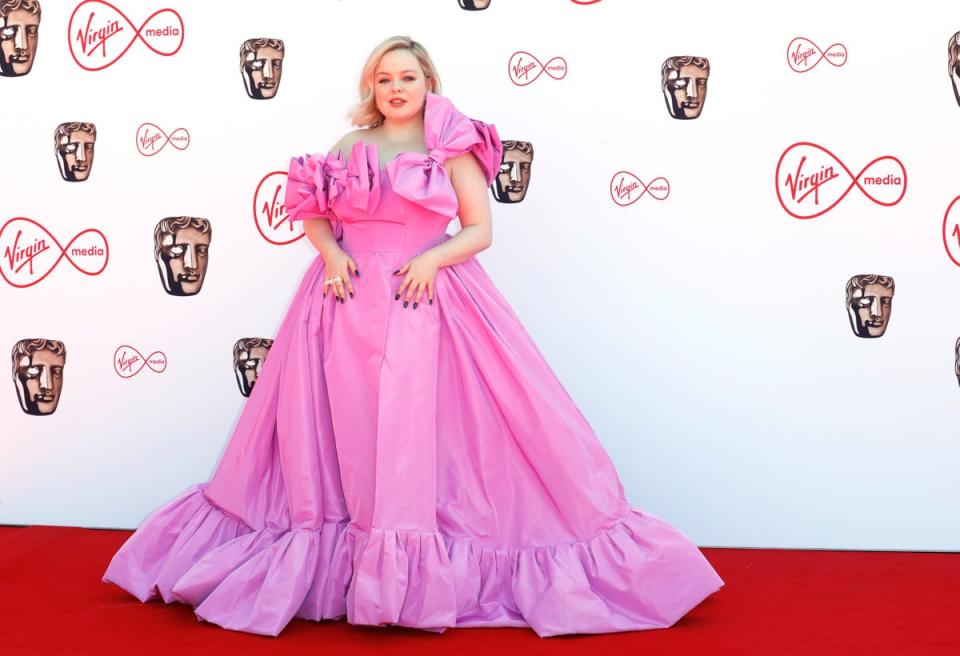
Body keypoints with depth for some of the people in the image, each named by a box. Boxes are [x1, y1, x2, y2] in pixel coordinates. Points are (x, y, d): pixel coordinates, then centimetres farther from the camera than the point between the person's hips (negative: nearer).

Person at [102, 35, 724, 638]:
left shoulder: (452, 149, 4)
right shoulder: (350, 147, 12)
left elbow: (480, 230, 1)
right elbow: (313, 213, 15)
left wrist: (432, 259, -16)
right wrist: (331, 254, -6)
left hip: (430, 299, -3)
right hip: (351, 299, 3)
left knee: (424, 425, -9)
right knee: (347, 427, 1)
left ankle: (436, 566, -1)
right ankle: (340, 563, 10)